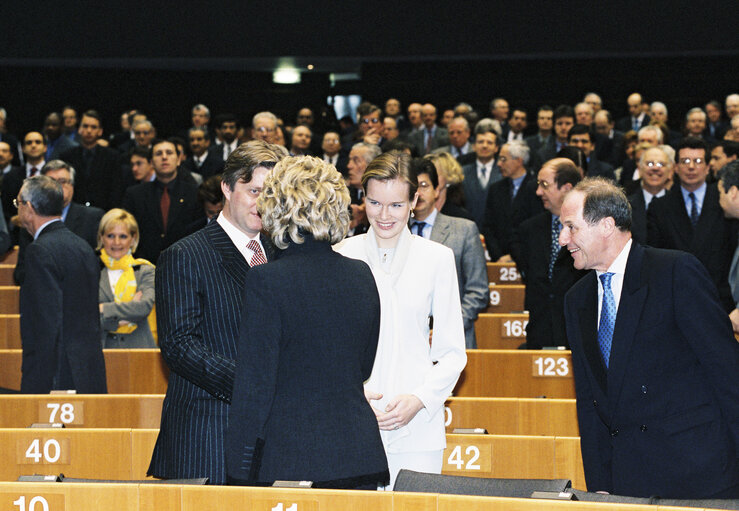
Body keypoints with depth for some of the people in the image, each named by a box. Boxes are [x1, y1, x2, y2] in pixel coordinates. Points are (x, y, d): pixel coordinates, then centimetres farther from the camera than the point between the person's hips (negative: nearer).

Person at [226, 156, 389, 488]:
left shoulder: (266, 282, -12)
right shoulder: (362, 276, 5)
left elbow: (253, 385, -11)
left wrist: (239, 469, -6)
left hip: (288, 461, -5)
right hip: (359, 458, 5)